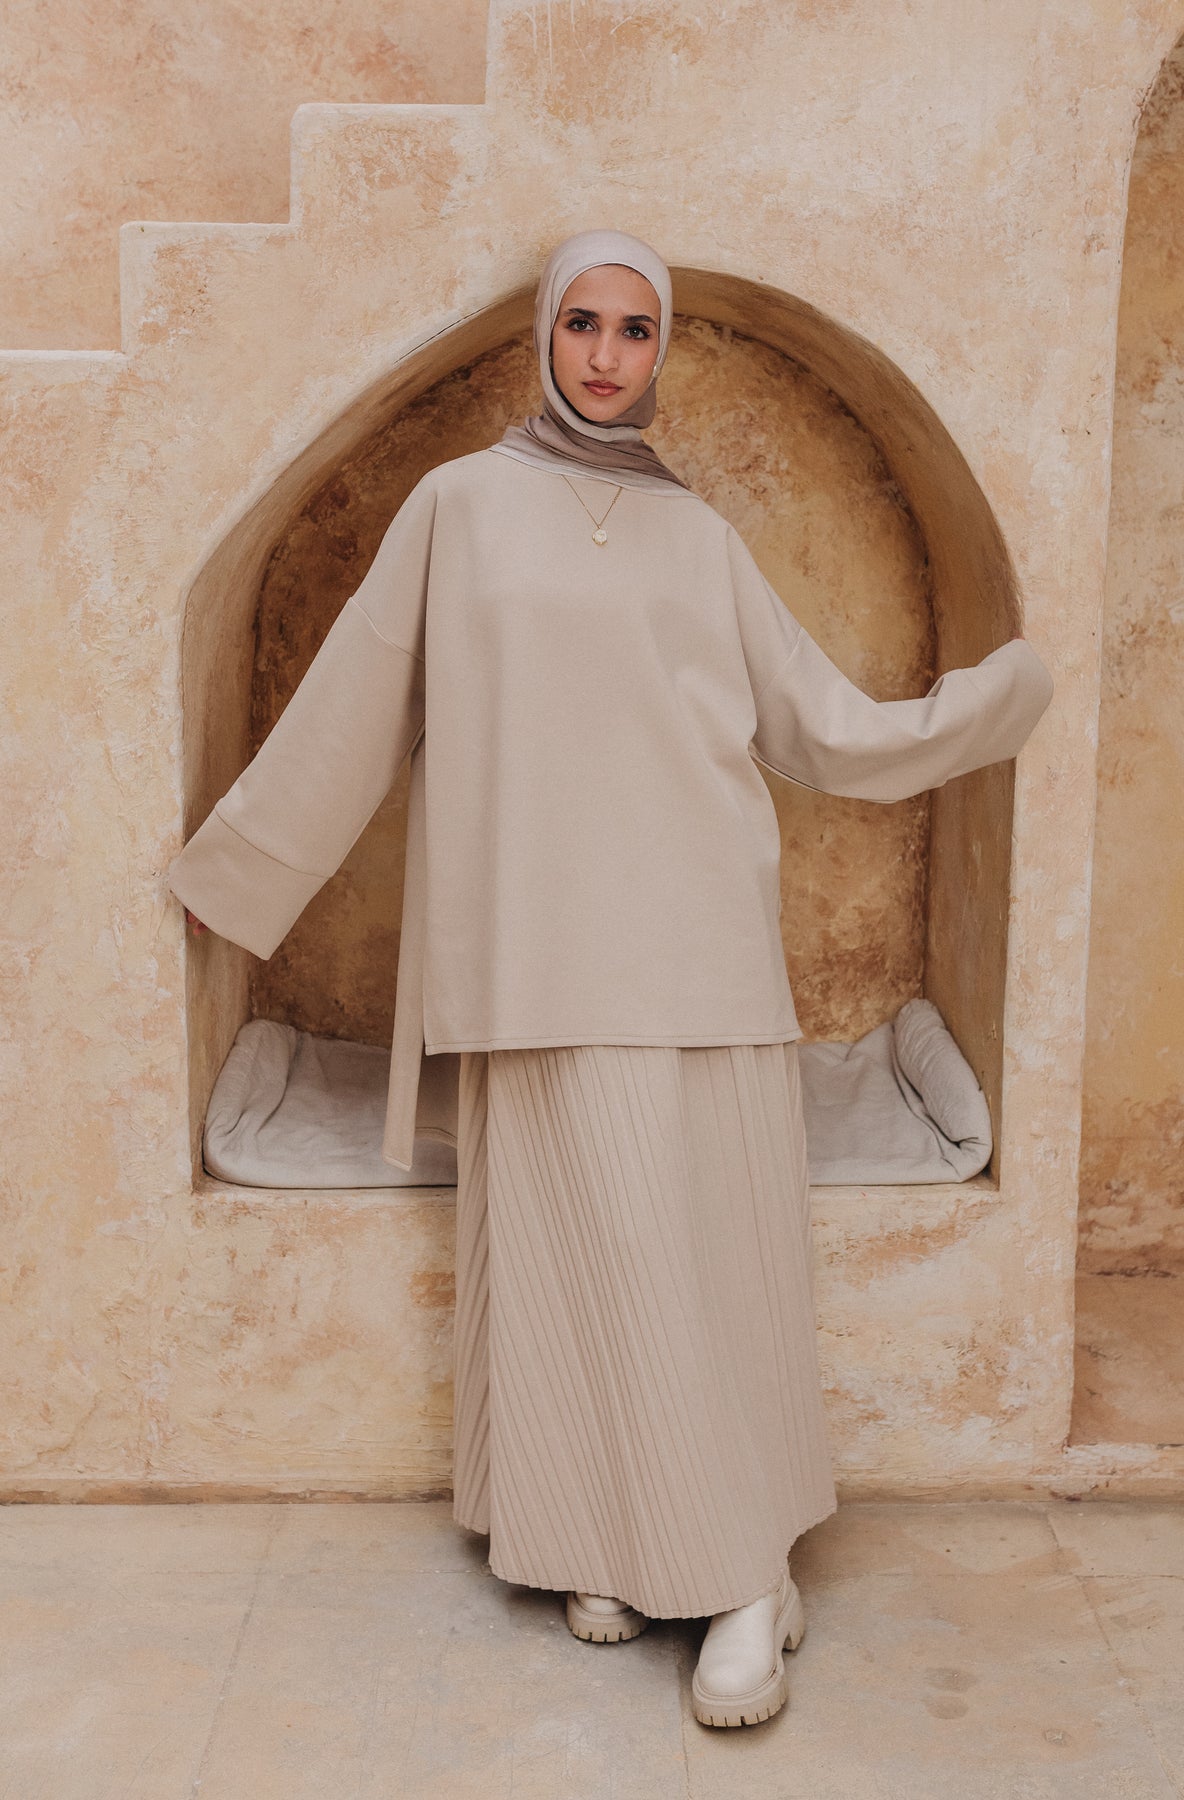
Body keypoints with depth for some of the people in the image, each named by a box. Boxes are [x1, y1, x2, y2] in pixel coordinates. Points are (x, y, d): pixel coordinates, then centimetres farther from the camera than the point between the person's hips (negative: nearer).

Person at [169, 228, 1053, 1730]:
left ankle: (742, 1572, 9)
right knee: (579, 1242, -1)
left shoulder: (696, 533, 13)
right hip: (544, 945, -1)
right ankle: (613, 1544, 16)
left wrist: (998, 694, 10)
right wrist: (231, 861, 15)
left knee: (714, 1247, -1)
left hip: (695, 937, 1)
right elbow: (351, 706, 12)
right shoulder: (461, 505, 7)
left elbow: (816, 722, 15)